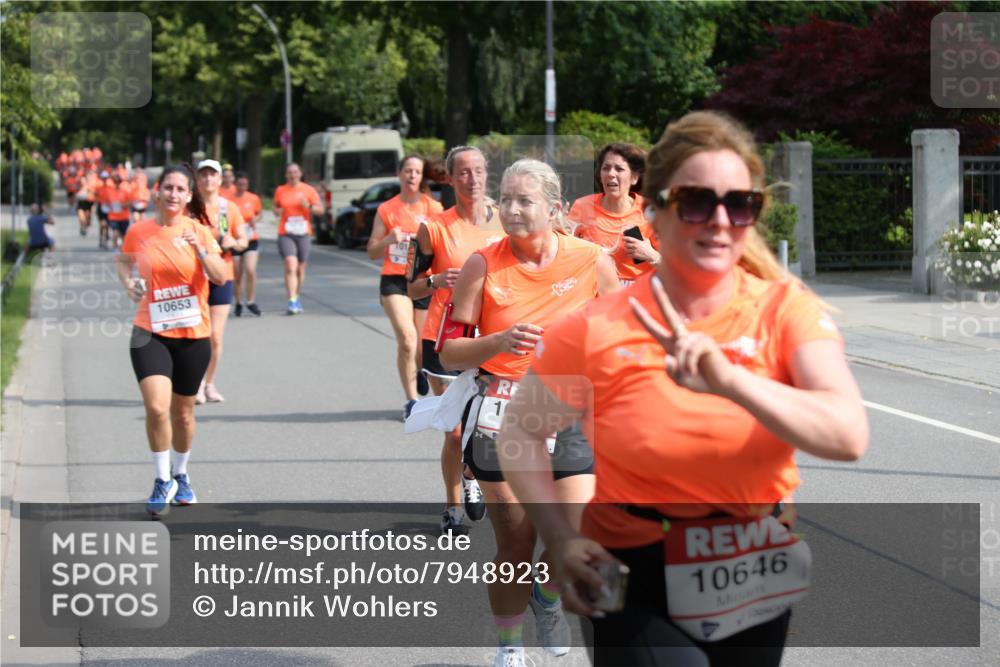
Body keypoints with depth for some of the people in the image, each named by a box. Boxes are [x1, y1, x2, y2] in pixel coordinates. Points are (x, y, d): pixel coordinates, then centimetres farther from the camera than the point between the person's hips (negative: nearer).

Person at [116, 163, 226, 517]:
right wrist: (128, 282, 3)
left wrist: (201, 251, -27)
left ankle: (181, 475, 36)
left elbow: (220, 278, -12)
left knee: (183, 412, 12)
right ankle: (163, 480, 0)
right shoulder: (139, 231, 0)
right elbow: (123, 260, 21)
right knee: (156, 408, -17)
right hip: (151, 332, -1)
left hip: (193, 334, 1)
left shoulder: (200, 231, -3)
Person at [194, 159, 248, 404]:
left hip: (222, 277, 2)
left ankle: (210, 384, 16)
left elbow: (243, 240, 10)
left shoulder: (230, 208, 7)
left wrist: (233, 243, -11)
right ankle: (197, 384, 5)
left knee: (216, 337, 1)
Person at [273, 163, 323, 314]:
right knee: (291, 266, -17)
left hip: (303, 233, 1)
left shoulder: (309, 190, 3)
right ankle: (292, 301, -21)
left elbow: (320, 209, 1)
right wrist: (277, 211, -1)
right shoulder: (280, 190, 7)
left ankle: (296, 298, 30)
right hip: (286, 234, -1)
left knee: (300, 269, 11)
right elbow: (276, 207, 23)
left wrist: (309, 206, -18)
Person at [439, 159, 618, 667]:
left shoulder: (593, 262, -3)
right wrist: (499, 342, -21)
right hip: (499, 420, 0)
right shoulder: (483, 264, -5)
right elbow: (449, 353, -2)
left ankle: (546, 598, 23)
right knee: (515, 549, 4)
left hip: (568, 420, 1)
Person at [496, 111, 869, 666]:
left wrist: (730, 380, -38)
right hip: (636, 590, -3)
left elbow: (849, 435, -25)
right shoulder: (598, 329, -13)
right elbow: (520, 433, 1)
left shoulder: (785, 310, -10)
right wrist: (561, 539, -13)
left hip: (756, 586, 3)